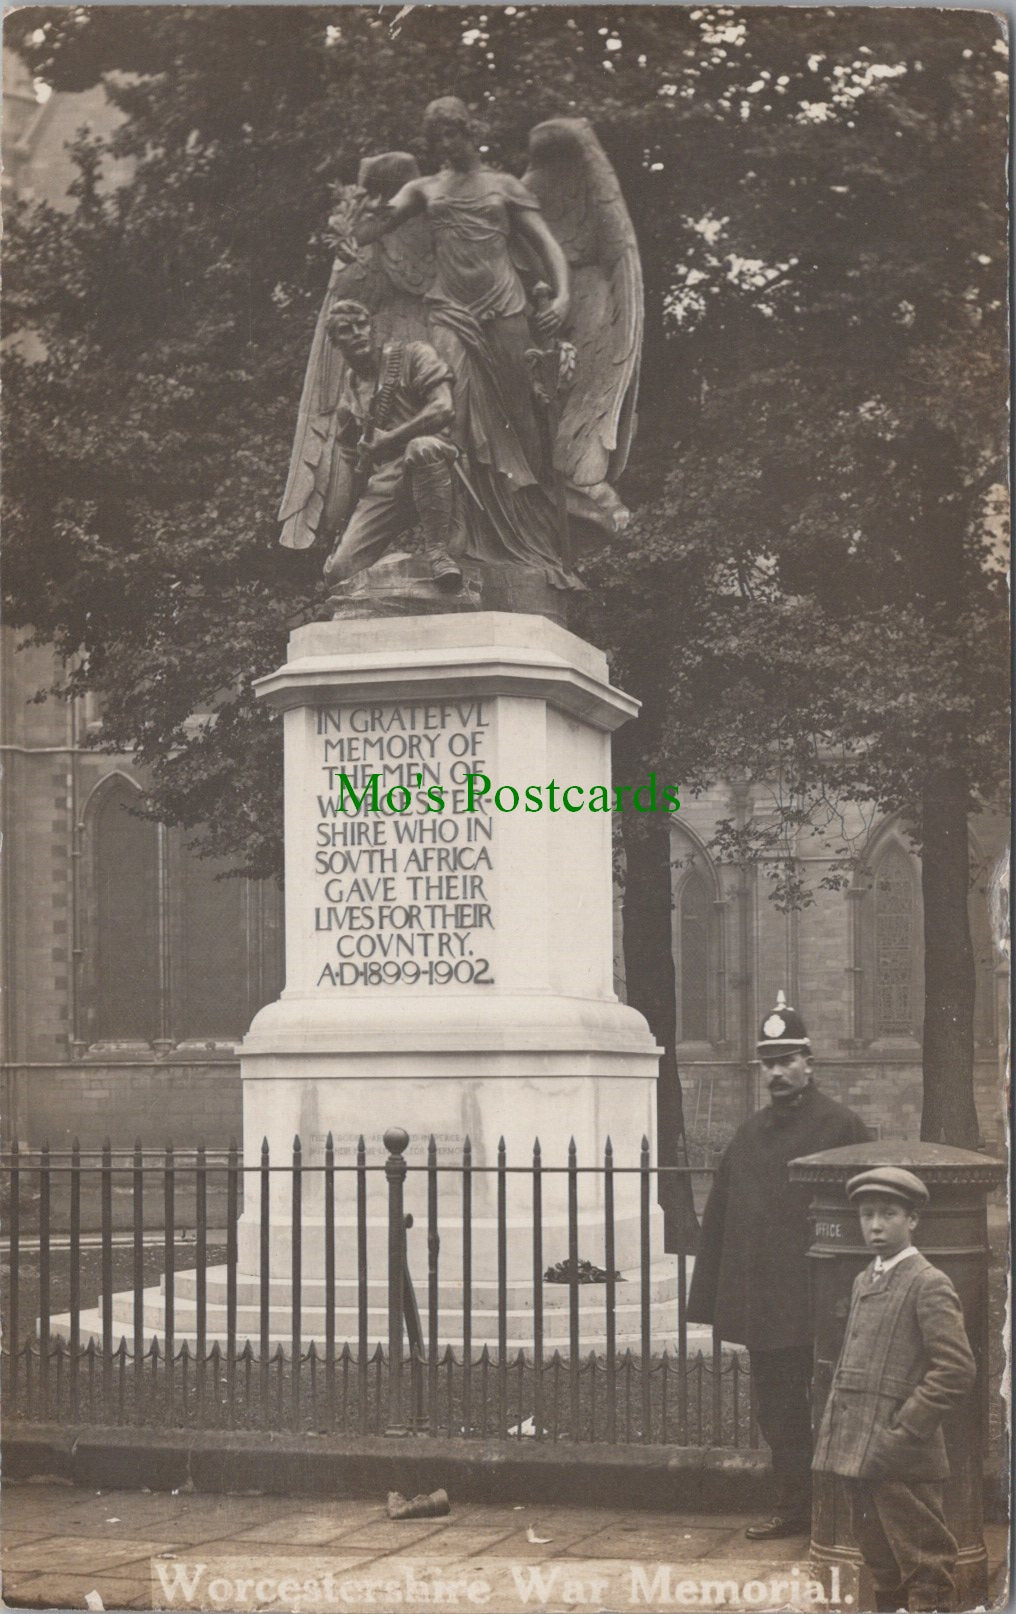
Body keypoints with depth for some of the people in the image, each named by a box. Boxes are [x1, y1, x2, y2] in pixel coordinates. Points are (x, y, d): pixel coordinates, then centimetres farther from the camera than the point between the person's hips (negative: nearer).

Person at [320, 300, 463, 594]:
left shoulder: (412, 356, 1)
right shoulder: (348, 389, 16)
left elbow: (443, 409, -15)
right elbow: (346, 456, 18)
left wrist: (386, 440, -11)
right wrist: (338, 525, 9)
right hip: (383, 486, 4)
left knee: (422, 448, -43)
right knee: (339, 570, -15)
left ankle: (436, 550, -29)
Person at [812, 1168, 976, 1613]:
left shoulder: (929, 1285, -9)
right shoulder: (864, 1281, 16)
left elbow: (956, 1371, -15)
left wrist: (901, 1433, -17)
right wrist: (836, 1435, 13)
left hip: (904, 1461, -8)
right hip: (862, 1456, 8)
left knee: (925, 1574, -3)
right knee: (883, 1571, 14)